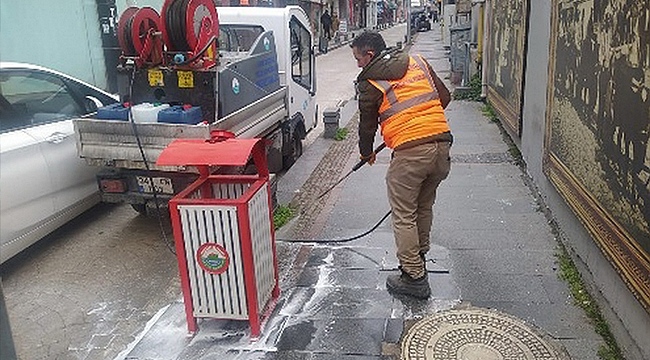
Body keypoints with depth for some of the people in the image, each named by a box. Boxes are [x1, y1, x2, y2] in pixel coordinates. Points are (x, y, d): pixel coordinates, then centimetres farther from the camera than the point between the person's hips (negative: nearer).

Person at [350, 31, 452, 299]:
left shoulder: (370, 85, 0)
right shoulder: (418, 62, 14)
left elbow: (367, 124, 11)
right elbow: (444, 97, 16)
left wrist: (366, 153, 29)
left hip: (410, 152, -7)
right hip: (442, 142, 7)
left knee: (404, 215, 4)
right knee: (424, 207, 22)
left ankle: (414, 277, 8)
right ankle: (419, 256, 38)